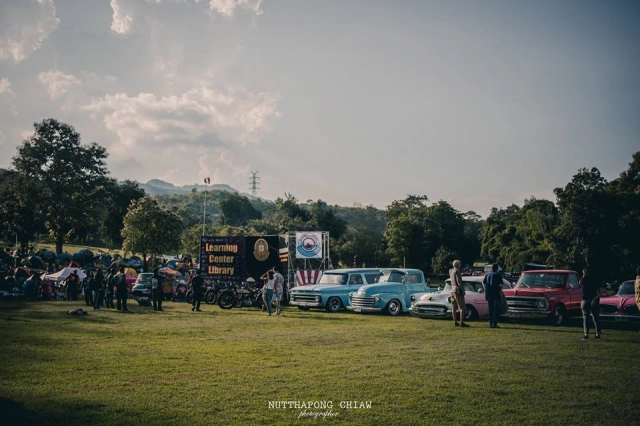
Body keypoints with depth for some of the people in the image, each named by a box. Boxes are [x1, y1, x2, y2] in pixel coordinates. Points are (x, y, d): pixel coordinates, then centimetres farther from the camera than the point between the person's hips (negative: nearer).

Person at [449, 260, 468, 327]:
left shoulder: (451, 271, 11)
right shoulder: (457, 271, -14)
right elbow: (458, 281, -21)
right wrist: (462, 289, -16)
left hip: (452, 291, 9)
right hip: (458, 291, -9)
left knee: (454, 307, 9)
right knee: (462, 308, -6)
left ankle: (455, 322, 12)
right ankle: (461, 323, -9)